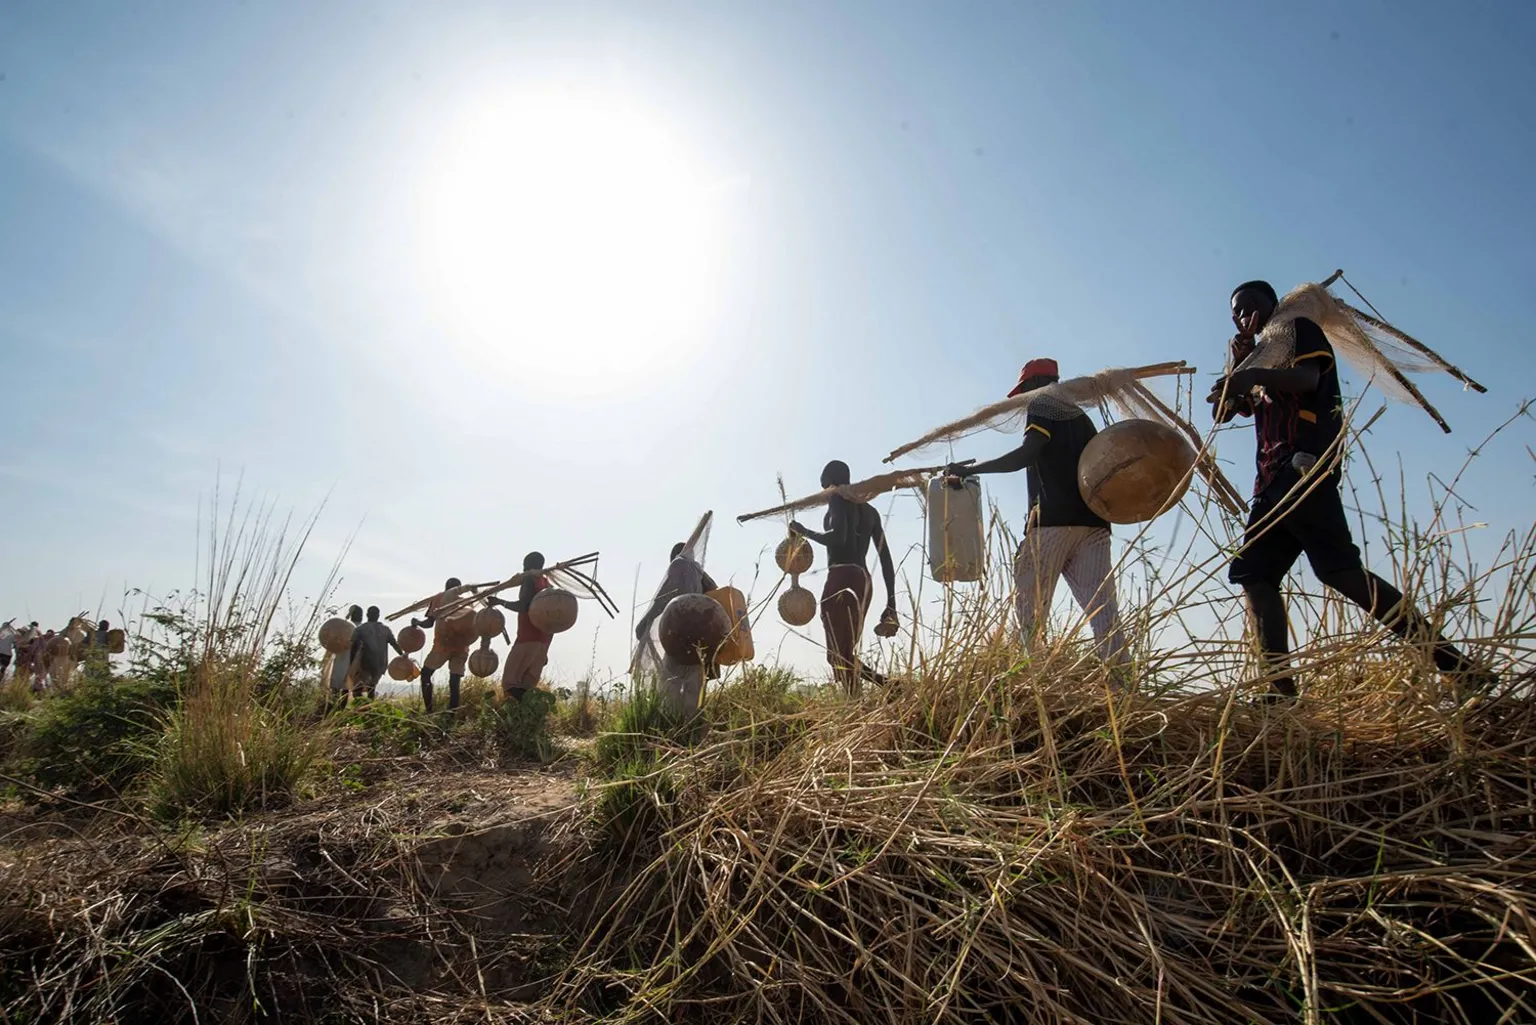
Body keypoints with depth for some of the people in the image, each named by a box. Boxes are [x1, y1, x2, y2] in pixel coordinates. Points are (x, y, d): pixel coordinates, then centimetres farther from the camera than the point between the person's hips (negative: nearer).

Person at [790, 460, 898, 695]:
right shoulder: (869, 510, 24)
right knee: (844, 654, 11)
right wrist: (891, 601, 18)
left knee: (838, 655, -10)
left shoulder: (839, 499, 2)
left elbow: (838, 537, -17)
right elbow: (886, 557, 18)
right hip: (863, 581, 9)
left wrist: (804, 532, -1)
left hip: (842, 580, -8)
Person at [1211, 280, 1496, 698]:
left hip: (1304, 466, -8)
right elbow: (1222, 410, 19)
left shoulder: (1300, 329, 12)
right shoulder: (1262, 360, 32)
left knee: (1339, 569, -20)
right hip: (1274, 480, 8)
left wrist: (1257, 375, -24)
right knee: (1253, 573, -5)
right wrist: (1239, 363, 9)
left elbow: (1308, 378, -9)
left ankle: (1449, 660, -16)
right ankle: (1281, 687, -10)